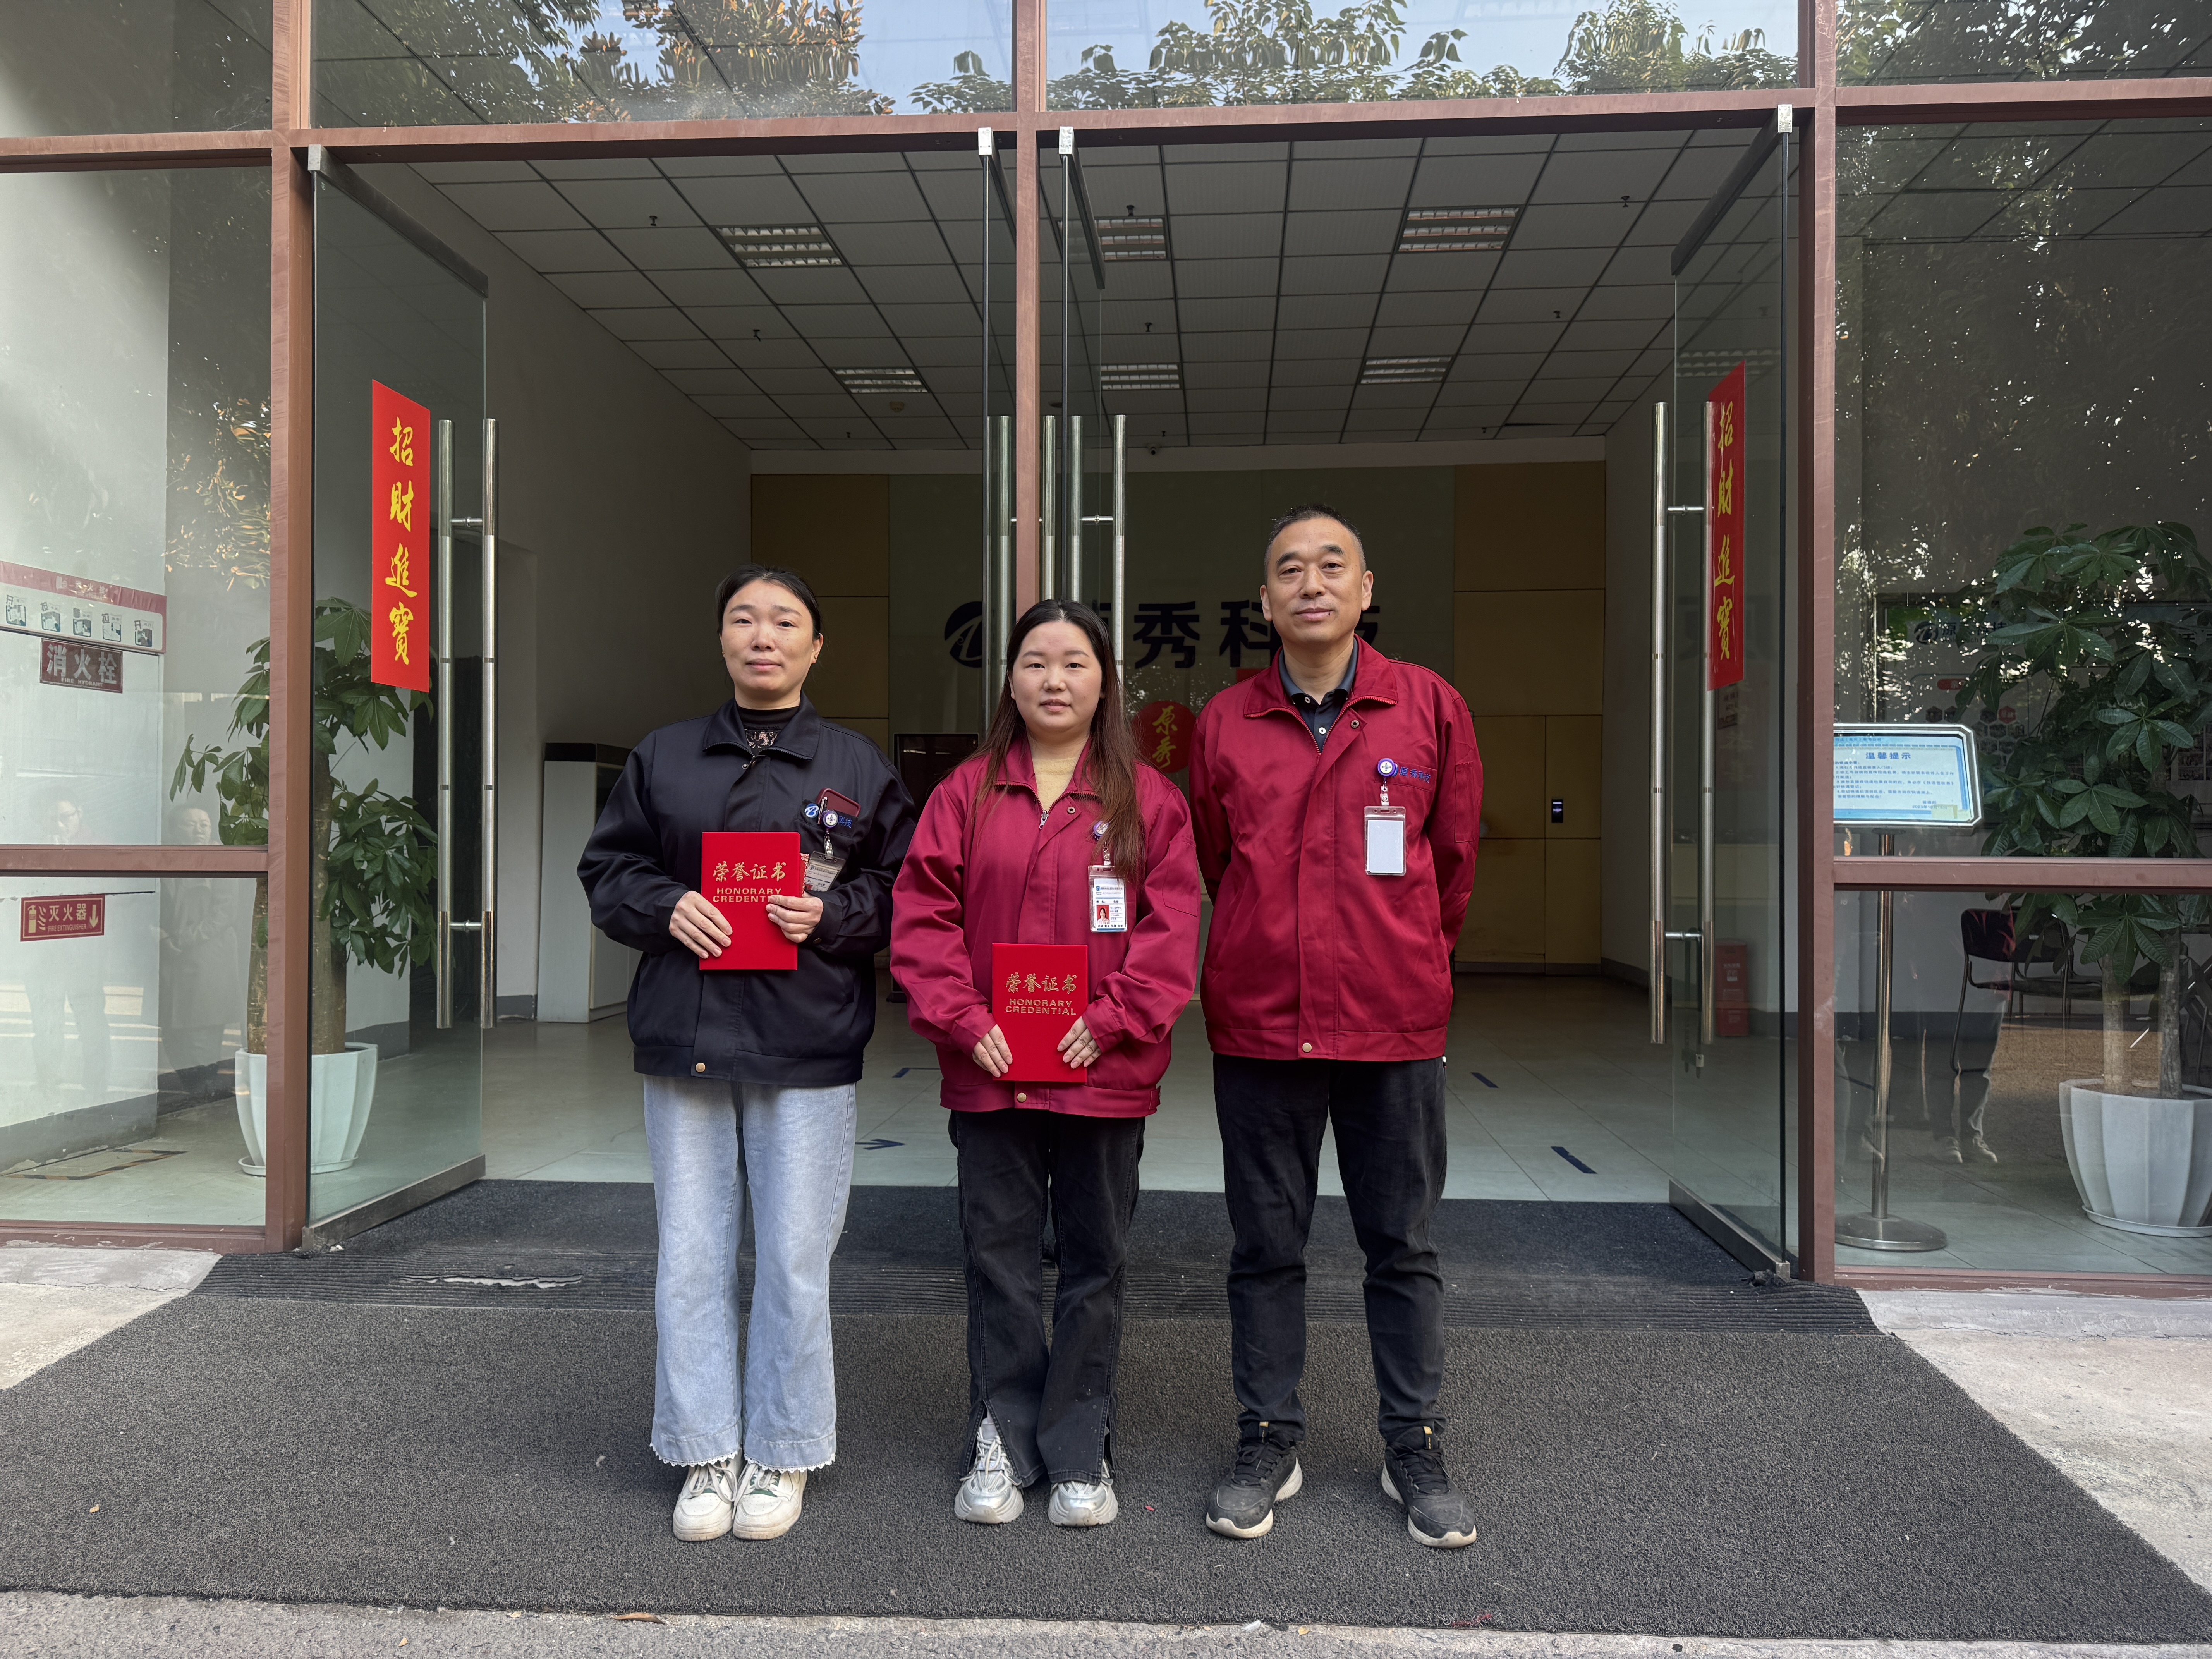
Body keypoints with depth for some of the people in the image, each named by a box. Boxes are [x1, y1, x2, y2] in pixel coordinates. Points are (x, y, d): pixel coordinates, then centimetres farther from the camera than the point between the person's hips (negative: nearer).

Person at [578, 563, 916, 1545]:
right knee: (691, 1259, 8)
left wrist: (830, 914, -11)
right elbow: (607, 872, 12)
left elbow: (903, 892, 7)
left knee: (794, 1262, 3)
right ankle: (707, 1455, 23)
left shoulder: (859, 766, 6)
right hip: (684, 1039, 2)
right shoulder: (664, 758, 11)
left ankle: (781, 1456, 21)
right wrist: (666, 905, -8)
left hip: (807, 1051, -2)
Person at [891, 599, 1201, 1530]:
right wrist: (967, 1024, -10)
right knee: (999, 1261, 10)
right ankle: (1003, 1444, 26)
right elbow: (923, 919, 1)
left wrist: (1111, 1019, -13)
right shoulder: (968, 792, 4)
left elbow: (1171, 924, -3)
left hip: (1106, 1072, 0)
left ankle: (1080, 1452, 25)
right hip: (989, 1070, 1)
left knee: (1095, 1263, 10)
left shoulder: (1146, 799, 2)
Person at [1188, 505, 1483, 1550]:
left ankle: (1415, 1451, 25)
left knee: (1402, 1244, 10)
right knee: (1266, 1245, 10)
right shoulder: (1224, 723, 2)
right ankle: (1268, 1443, 26)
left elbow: (1455, 857, 10)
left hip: (1395, 1026, 0)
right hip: (1258, 1025, 1)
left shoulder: (1429, 707, 0)